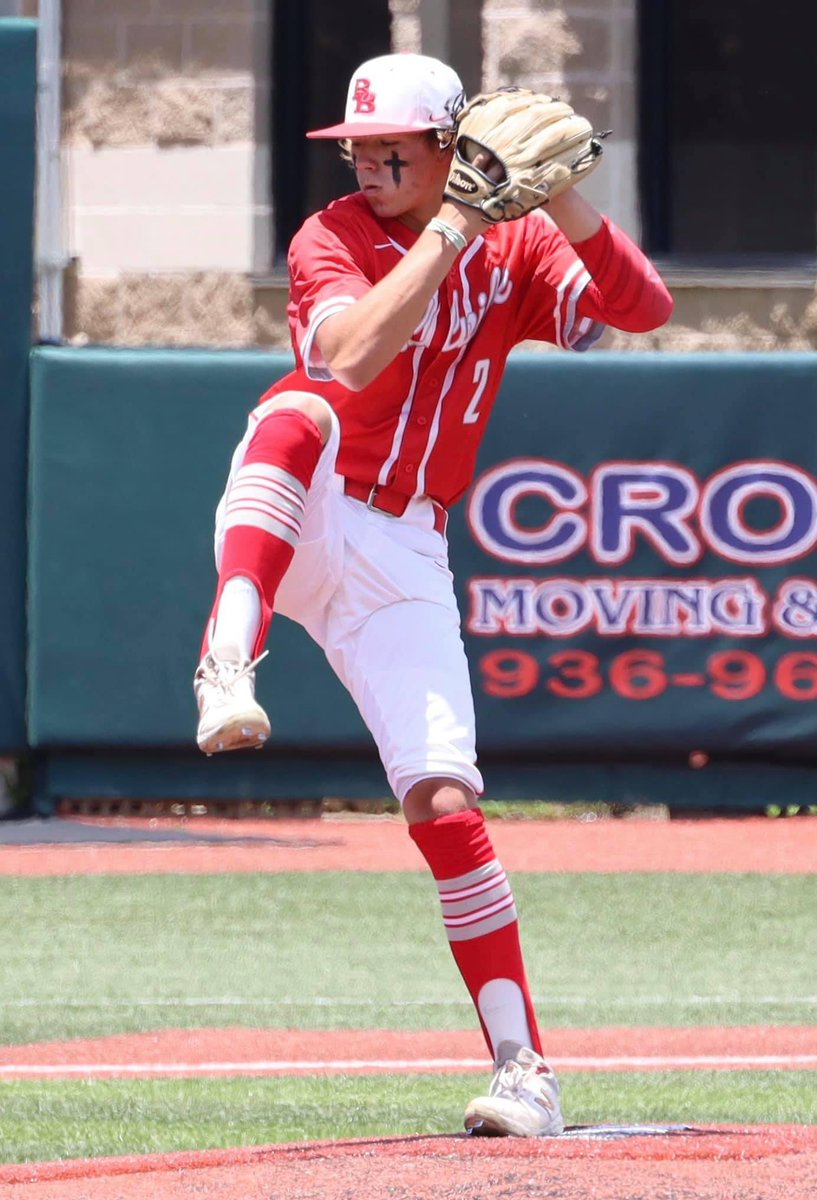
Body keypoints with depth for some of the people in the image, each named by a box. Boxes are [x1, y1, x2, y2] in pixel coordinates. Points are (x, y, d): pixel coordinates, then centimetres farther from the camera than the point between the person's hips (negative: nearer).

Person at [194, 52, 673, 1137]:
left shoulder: (513, 249, 5)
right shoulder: (332, 238, -6)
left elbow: (645, 308, -10)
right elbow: (352, 354, -27)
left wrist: (557, 196, -21)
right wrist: (453, 227, -25)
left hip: (399, 553, 2)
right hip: (289, 523, -2)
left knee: (443, 799, -7)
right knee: (298, 416, -37)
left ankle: (522, 1064, -3)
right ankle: (231, 660, -49)